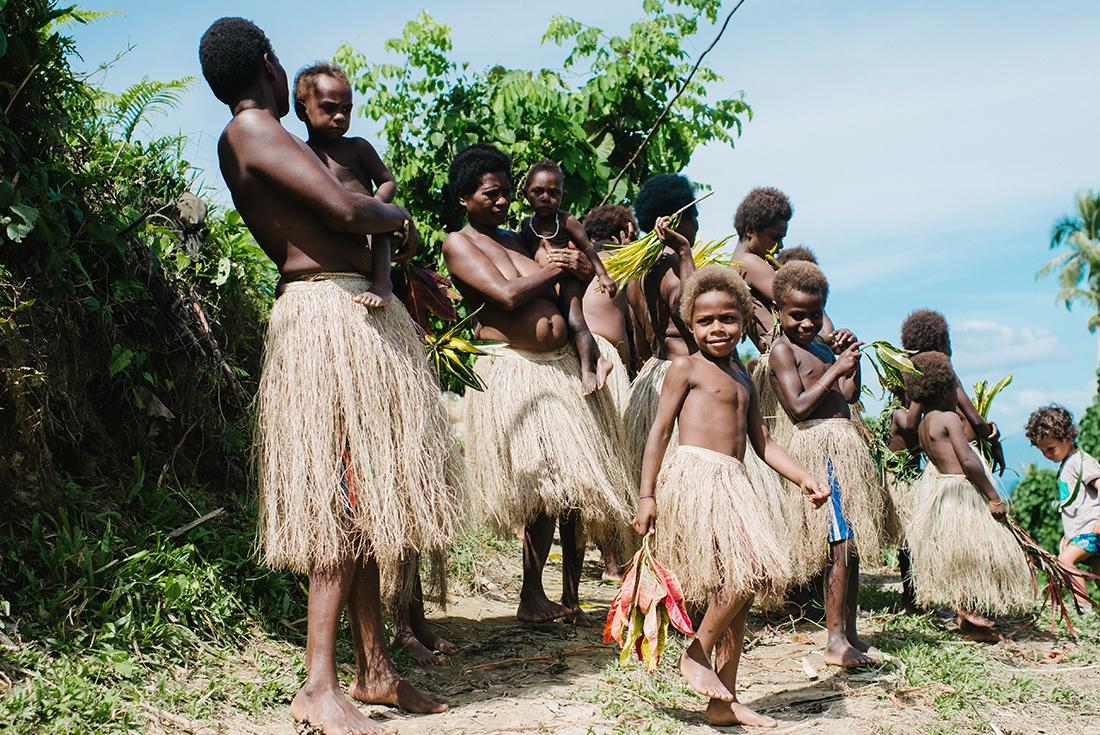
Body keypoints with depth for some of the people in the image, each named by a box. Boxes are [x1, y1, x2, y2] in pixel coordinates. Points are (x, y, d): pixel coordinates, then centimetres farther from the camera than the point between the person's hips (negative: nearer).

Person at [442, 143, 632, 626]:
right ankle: (532, 599, 3)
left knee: (580, 486, 4)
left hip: (563, 366, 7)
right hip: (513, 373, -7)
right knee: (546, 488, -12)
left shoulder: (519, 240, 21)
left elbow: (563, 302, 22)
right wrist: (555, 269, -1)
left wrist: (580, 271, 2)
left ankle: (570, 599, 14)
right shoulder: (458, 243, 0)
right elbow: (506, 295, -14)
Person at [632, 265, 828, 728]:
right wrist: (646, 495, -8)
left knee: (741, 586, 7)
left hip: (732, 485, 8)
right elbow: (660, 431, -2)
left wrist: (804, 479, 12)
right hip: (695, 478, -8)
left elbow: (763, 444, 25)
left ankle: (724, 702, 14)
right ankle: (696, 655, -2)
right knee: (745, 572, -21)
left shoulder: (744, 382, 21)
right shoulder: (686, 368, 1)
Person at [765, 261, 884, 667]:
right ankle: (836, 641, -11)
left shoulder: (816, 346, 20)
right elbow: (798, 407, -17)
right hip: (819, 445, -9)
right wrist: (837, 369, -14)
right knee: (840, 544, -13)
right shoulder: (783, 349, -6)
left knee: (852, 546, 10)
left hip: (843, 444, 9)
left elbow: (849, 396, 19)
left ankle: (850, 635, 16)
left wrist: (850, 358, 6)